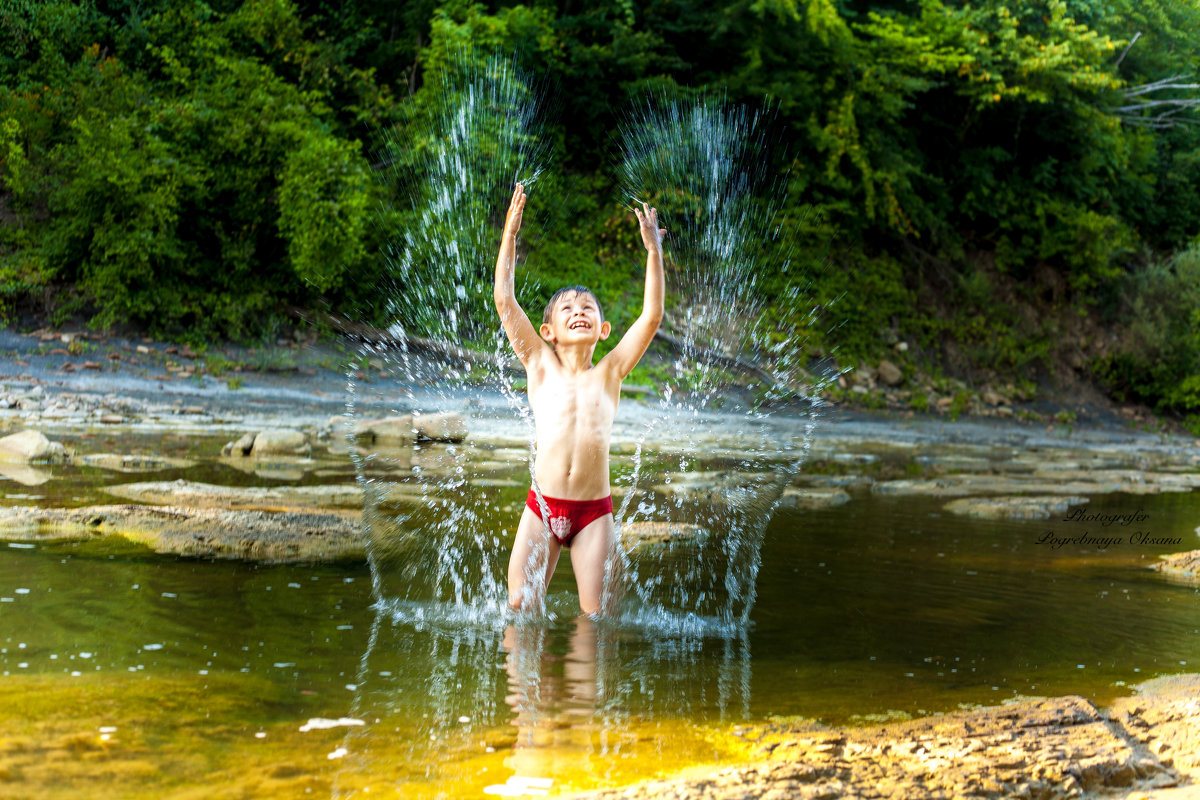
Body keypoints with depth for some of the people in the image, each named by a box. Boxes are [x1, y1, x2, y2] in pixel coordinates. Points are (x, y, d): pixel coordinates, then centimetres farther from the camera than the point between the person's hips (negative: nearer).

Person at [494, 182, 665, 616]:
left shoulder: (609, 372, 6)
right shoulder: (541, 365, 6)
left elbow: (651, 316, -2)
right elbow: (504, 300, 0)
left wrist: (653, 250, -5)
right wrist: (510, 234, -2)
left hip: (594, 510, 0)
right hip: (542, 505, 0)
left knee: (595, 614, -2)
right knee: (520, 608, -2)